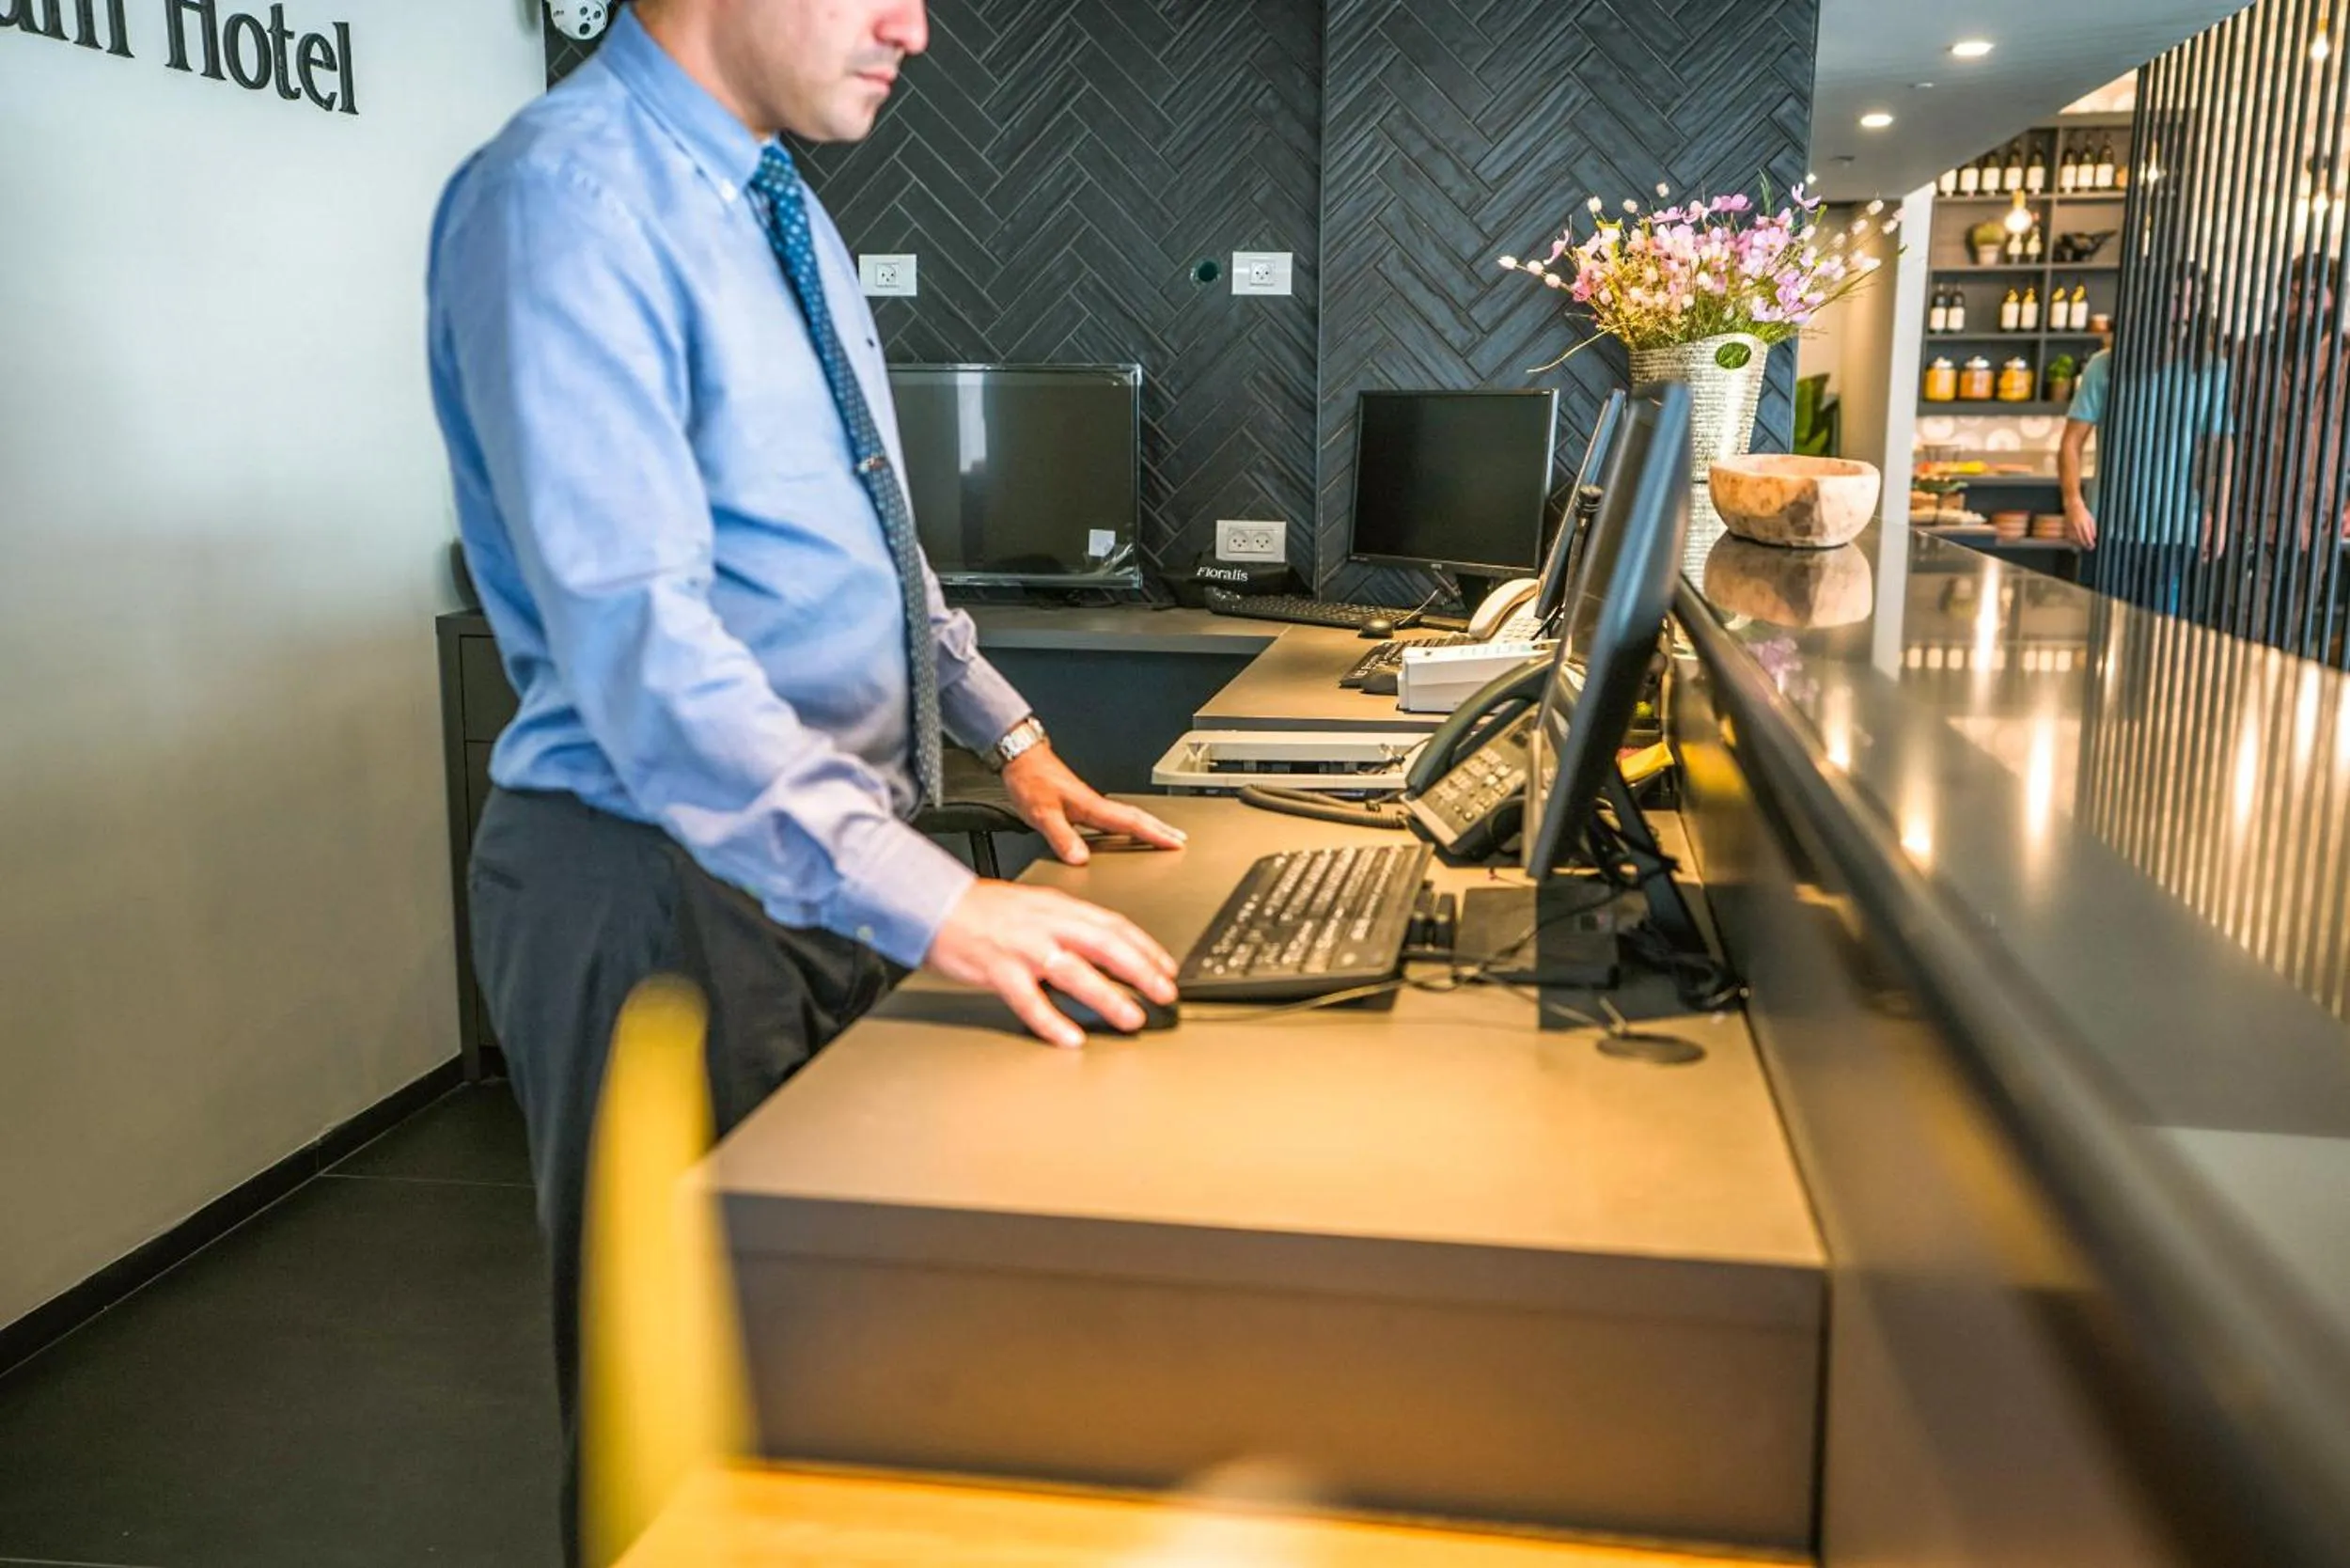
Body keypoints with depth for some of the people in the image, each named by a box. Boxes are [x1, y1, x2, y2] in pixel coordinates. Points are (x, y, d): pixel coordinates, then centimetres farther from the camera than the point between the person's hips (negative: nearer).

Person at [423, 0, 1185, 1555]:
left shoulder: (783, 208, 10)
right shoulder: (567, 198, -18)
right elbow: (633, 631, -28)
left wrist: (1012, 741, 15)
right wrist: (928, 900, -35)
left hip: (831, 861, 8)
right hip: (664, 883, -8)